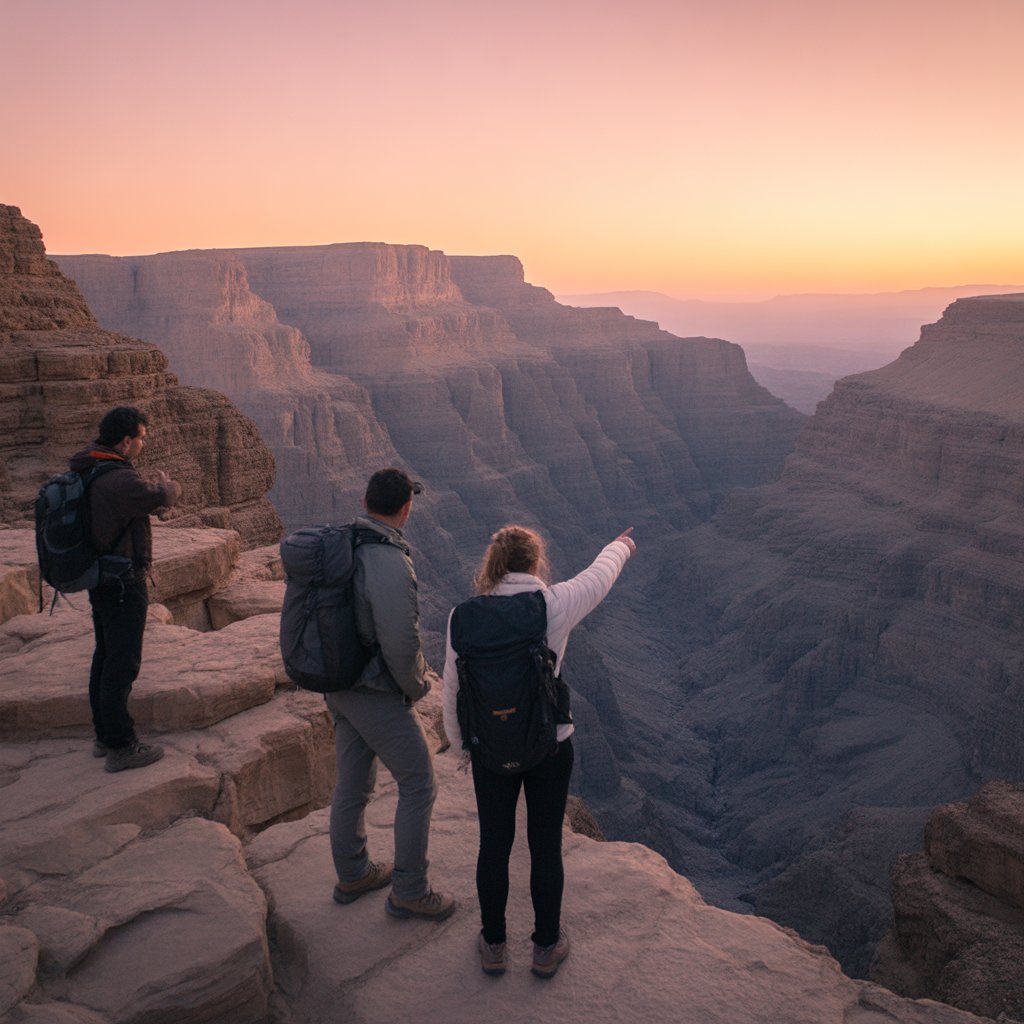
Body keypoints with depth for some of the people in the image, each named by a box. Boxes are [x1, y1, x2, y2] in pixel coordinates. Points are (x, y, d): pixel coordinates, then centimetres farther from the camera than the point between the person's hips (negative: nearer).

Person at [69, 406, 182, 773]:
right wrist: (168, 484, 0)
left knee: (105, 657, 19)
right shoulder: (119, 480, -24)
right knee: (122, 663, -3)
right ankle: (120, 747, 4)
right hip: (123, 582, -10)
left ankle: (104, 735, 31)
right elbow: (159, 498, -22)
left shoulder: (86, 471, 6)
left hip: (98, 579, 10)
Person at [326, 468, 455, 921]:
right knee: (418, 785, 7)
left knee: (352, 781, 21)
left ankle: (352, 875, 39)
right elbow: (401, 643, -27)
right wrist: (418, 684, -7)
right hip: (377, 696, -8)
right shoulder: (390, 564, -28)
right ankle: (408, 892, 19)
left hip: (337, 685, 8)